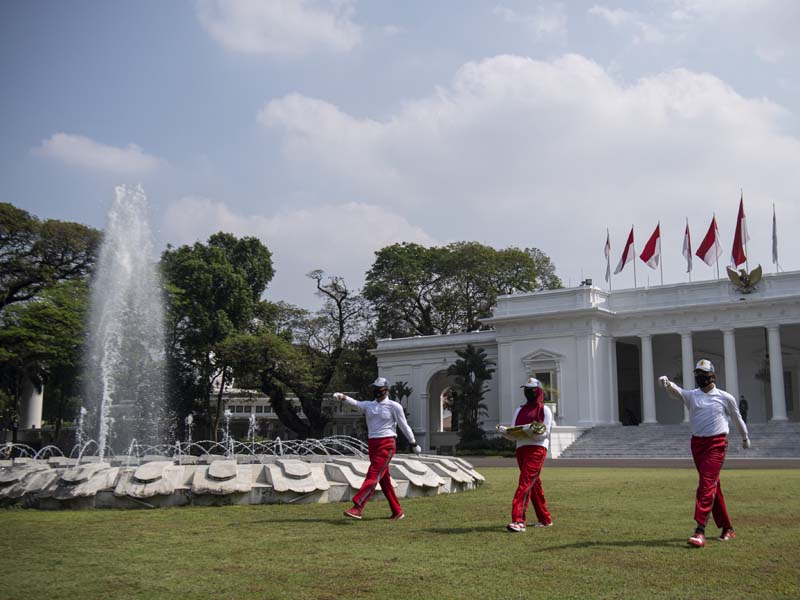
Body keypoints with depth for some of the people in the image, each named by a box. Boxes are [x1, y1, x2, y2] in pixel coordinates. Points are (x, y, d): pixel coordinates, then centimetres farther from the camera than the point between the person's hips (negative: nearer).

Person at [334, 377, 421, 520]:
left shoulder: (394, 406, -2)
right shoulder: (369, 405, 11)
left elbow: (404, 426, 3)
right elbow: (356, 404, -9)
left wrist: (414, 444, 9)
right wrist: (343, 398, -29)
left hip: (387, 445, -6)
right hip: (372, 444, 6)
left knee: (373, 475, -15)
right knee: (384, 479, 10)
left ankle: (357, 508, -23)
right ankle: (397, 512, 20)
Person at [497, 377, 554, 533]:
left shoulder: (545, 410, 4)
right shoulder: (520, 410, 20)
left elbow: (544, 434, -7)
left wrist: (531, 431, -26)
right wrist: (504, 430, -9)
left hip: (537, 448, -6)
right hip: (521, 448, 6)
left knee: (525, 482, -17)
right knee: (534, 485, 11)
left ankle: (519, 521, -24)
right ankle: (545, 519, 23)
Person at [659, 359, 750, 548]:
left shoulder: (726, 397, 2)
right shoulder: (691, 395, 5)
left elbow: (737, 418, 16)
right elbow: (676, 392, -16)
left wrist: (745, 438, 28)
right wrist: (667, 383, -38)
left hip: (717, 443, -4)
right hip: (697, 443, 4)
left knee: (707, 484, -15)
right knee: (713, 485, 11)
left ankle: (700, 532, -21)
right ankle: (727, 528, 23)